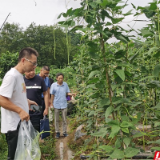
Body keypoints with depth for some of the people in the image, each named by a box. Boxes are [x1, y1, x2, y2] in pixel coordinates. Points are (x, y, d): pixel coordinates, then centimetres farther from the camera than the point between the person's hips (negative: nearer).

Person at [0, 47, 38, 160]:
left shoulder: (20, 75, 9)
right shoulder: (12, 76, -20)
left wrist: (26, 101, 12)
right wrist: (20, 110, -25)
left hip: (21, 123, 9)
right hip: (14, 126, -9)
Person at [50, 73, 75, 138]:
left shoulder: (65, 84, -1)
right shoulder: (53, 85, -7)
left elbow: (67, 93, 3)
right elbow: (52, 95, -1)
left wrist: (71, 94, -18)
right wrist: (51, 104, 0)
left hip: (64, 105, 1)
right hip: (56, 105, -1)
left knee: (64, 119, 7)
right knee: (56, 120, 10)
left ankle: (64, 132, 19)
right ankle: (57, 132, 22)